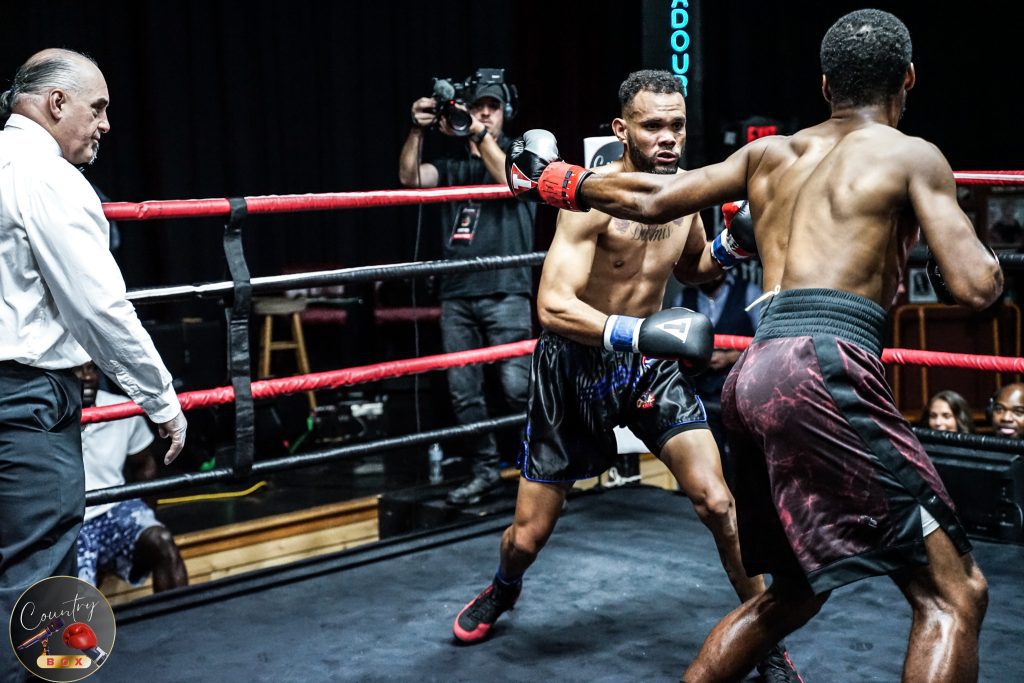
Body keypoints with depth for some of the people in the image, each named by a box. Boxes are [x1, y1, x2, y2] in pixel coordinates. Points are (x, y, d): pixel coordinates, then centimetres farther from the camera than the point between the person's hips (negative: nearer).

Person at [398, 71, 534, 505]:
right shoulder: (453, 168, 20)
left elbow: (511, 180, -12)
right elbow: (409, 177, 3)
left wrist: (479, 133, -17)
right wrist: (418, 130, -10)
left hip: (505, 291, -4)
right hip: (456, 294, 4)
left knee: (517, 385, -11)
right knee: (463, 391, 4)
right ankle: (486, 472, 14)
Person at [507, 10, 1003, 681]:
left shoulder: (770, 153, 21)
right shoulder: (914, 155, 4)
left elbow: (652, 200, 23)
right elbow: (976, 287, -4)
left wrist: (558, 179, 39)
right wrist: (984, 257, 20)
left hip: (757, 374, 8)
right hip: (825, 371, -7)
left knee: (794, 592, 24)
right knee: (954, 593, -4)